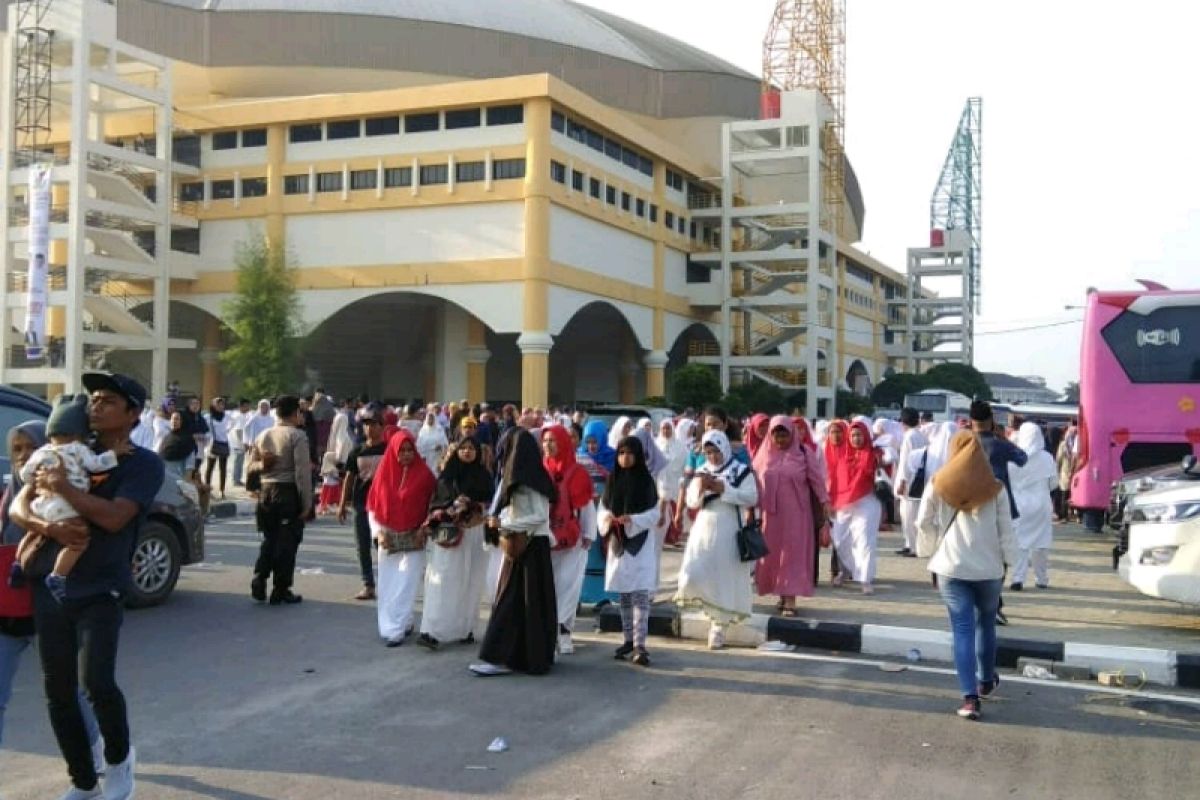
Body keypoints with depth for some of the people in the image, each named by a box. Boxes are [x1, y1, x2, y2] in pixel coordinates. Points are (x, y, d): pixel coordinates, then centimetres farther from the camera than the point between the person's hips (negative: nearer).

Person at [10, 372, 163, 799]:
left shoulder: (144, 464, -6)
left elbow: (114, 518, -20)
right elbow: (18, 507, 0)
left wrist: (63, 487, -20)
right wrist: (50, 527, -20)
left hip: (101, 592, -5)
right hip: (50, 589, 5)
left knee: (96, 682, -20)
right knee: (59, 694, 9)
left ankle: (120, 758, 8)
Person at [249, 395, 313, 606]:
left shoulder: (263, 436, 10)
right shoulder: (297, 436, -10)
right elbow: (302, 471, -15)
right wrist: (307, 503, -13)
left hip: (267, 491, 6)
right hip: (289, 492, -5)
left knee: (269, 539, 18)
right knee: (287, 542, 3)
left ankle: (259, 580, 5)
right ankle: (281, 590, 7)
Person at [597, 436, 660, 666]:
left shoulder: (646, 481, -3)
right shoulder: (613, 481, 7)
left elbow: (655, 513, -6)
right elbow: (602, 510, 8)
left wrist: (633, 520, -21)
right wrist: (607, 518, -14)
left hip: (641, 545, -4)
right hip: (618, 544, 4)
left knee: (640, 595, -11)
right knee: (624, 594, 12)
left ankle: (640, 644, -15)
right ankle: (629, 639, 22)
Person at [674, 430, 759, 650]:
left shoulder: (741, 470, -3)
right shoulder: (701, 471, 11)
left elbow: (751, 497, -13)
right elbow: (691, 502, 8)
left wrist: (722, 488, -18)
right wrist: (700, 488, -13)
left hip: (728, 533, -4)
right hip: (703, 530, 4)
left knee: (723, 581, 0)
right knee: (693, 576, -7)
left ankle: (718, 626, 9)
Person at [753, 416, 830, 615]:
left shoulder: (802, 453, -1)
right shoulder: (764, 454, 5)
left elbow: (817, 478, -4)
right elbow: (754, 481, 9)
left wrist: (825, 501, -12)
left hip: (795, 513, -3)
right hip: (771, 513, 3)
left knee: (792, 553, -5)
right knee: (772, 553, 6)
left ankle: (790, 599, -5)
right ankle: (781, 594, 19)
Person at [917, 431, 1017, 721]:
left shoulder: (938, 485, -2)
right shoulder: (995, 489, -3)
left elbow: (924, 523, 3)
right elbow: (1006, 530, -3)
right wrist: (1007, 560, 8)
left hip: (951, 566, -1)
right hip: (989, 567, 1)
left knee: (963, 630, 0)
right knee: (986, 624, 21)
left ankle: (970, 697, -9)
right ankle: (986, 680, 38)